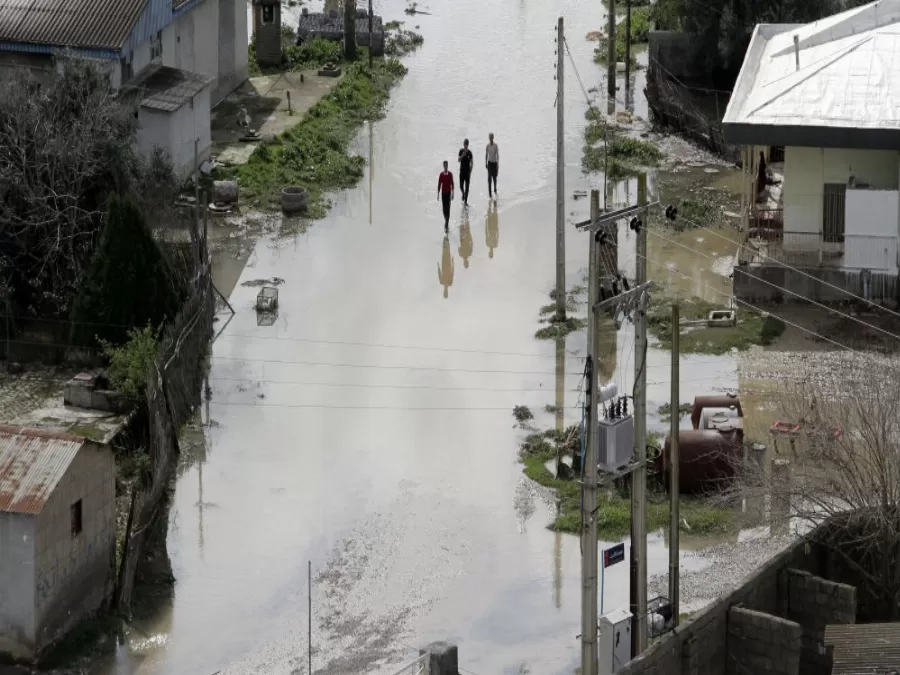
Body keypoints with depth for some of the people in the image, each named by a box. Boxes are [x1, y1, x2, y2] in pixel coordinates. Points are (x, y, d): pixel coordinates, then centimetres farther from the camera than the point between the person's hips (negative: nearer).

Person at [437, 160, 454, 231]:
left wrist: (452, 193, 0)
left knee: (448, 208, -5)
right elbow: (439, 184, 2)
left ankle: (447, 224, -4)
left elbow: (452, 184, 1)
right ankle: (446, 222, 27)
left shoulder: (450, 174, -3)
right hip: (443, 193, 1)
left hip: (448, 193, -1)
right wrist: (438, 194, 2)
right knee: (444, 208, 6)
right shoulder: (441, 174, -1)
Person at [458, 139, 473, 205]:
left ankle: (466, 201, 6)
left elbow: (472, 163, 1)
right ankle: (463, 194, 36)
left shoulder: (469, 152, -5)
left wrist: (470, 172, -2)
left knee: (467, 187, 0)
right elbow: (459, 160, -10)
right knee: (461, 186, 3)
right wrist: (462, 155, -29)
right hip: (462, 171, 1)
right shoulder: (461, 151, -3)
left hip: (467, 171, -1)